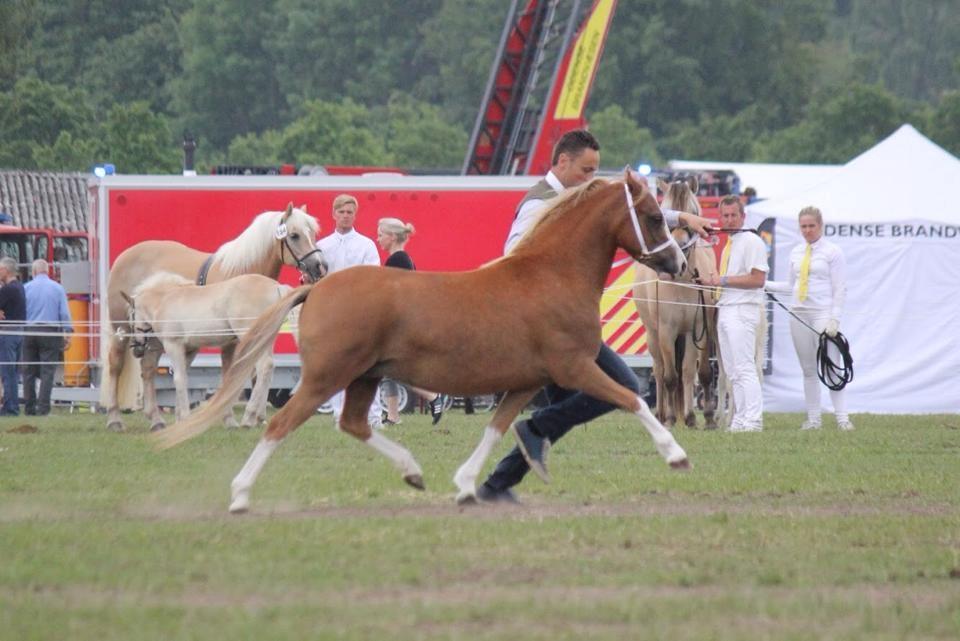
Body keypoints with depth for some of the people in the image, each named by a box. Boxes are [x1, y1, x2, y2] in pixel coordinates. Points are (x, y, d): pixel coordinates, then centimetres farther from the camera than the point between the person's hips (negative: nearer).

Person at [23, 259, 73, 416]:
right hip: (50, 332, -1)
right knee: (47, 372, -2)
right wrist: (67, 333, 4)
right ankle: (43, 407, -9)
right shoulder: (57, 288, 2)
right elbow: (65, 313, 0)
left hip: (29, 333, 1)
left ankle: (29, 407, 8)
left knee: (29, 372, 7)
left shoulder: (26, 288, 2)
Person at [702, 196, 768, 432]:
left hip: (742, 311, -10)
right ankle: (740, 419, 12)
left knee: (744, 368, -13)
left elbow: (757, 279, -18)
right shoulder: (729, 244, 19)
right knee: (733, 371, 10)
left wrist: (723, 280, -16)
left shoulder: (751, 242, -9)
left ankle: (753, 420, -14)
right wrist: (714, 281, 9)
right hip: (725, 310, 10)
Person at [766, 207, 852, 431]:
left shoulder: (833, 252, -1)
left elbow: (840, 289, -4)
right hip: (799, 312, 5)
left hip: (823, 313, -5)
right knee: (808, 370, 5)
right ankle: (813, 419, 8)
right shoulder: (796, 253, 13)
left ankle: (842, 418, -9)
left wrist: (834, 319, -13)